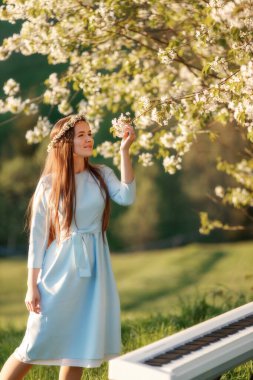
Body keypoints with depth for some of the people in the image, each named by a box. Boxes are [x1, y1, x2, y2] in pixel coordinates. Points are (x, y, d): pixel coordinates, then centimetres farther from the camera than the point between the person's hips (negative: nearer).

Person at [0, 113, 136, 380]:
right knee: (39, 343, -2)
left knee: (79, 346, 8)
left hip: (93, 269, 3)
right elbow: (37, 237, -3)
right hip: (61, 269, -3)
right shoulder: (49, 183, -3)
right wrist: (32, 286, -5)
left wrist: (124, 151, -15)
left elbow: (127, 197, -14)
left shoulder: (102, 174, 5)